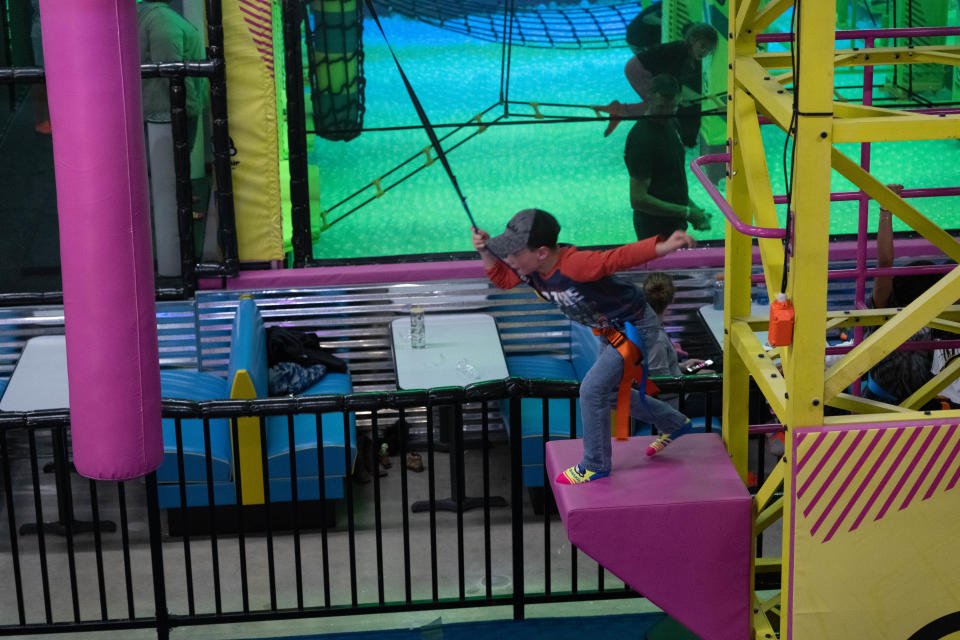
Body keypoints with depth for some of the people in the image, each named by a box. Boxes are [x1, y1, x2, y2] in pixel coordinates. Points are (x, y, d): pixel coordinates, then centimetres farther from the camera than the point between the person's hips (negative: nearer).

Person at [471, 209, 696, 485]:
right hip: (612, 330, 10)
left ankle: (596, 465, 7)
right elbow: (502, 278, 8)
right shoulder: (531, 268, -11)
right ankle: (673, 423, 41)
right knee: (609, 392, 21)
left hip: (636, 325, -10)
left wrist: (663, 246, -61)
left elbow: (620, 257, -47)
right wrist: (486, 252, -11)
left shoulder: (574, 265, -37)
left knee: (592, 390, -11)